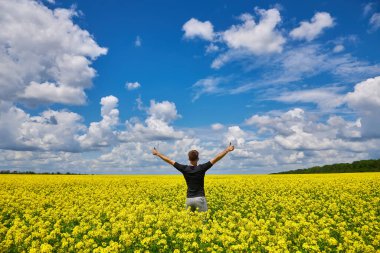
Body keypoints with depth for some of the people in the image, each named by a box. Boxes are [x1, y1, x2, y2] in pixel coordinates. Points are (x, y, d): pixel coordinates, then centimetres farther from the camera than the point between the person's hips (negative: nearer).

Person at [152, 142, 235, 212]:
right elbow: (216, 158, -9)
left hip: (189, 199, 3)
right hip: (200, 198, -3)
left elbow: (169, 161, 5)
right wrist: (227, 149, -5)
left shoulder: (184, 169, -2)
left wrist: (157, 153, 15)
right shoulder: (201, 168, -9)